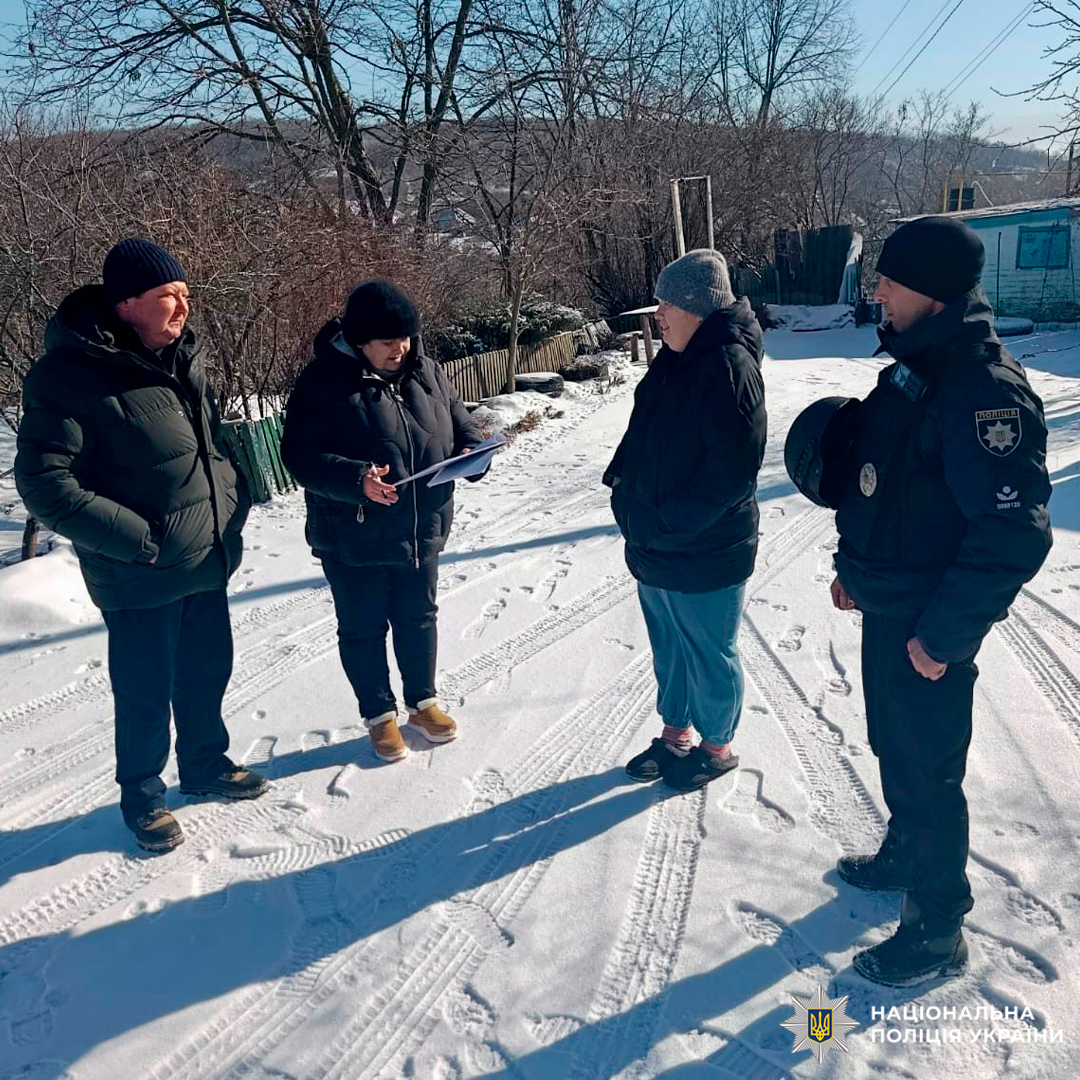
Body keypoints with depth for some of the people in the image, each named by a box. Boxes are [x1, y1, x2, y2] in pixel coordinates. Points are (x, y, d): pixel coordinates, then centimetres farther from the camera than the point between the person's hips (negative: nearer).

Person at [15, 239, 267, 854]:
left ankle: (206, 765, 42)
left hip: (208, 561, 7)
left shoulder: (183, 357, 5)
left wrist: (234, 502, 6)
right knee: (146, 694, 8)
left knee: (208, 672, 20)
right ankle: (142, 796, 31)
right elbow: (45, 482, -19)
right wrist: (137, 539, -21)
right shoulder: (71, 375, -19)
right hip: (140, 577, -7)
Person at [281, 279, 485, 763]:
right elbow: (301, 454, -17)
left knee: (418, 618, 19)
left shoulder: (427, 374, 1)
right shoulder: (322, 381, -15)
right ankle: (379, 715, 31)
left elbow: (463, 427, 11)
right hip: (354, 540, -4)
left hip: (422, 531, 5)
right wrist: (356, 479, -33)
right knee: (363, 628, 11)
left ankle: (422, 702, 39)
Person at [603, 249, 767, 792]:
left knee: (710, 655, 11)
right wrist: (627, 489, 5)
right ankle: (675, 733, 41)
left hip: (705, 557, -9)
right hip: (654, 550, 9)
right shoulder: (674, 360, 7)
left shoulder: (729, 366, -21)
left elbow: (733, 468, -26)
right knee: (668, 647, 22)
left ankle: (716, 746, 32)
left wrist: (667, 524, -23)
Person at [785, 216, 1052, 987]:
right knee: (895, 748, 25)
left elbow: (1014, 534, -28)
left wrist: (944, 636, -23)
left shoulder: (986, 390, -24)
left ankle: (938, 930, 25)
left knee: (926, 770, 6)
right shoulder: (914, 368, 6)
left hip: (928, 627, -9)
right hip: (887, 606, 9)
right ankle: (905, 857, 48)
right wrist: (858, 568, 15)